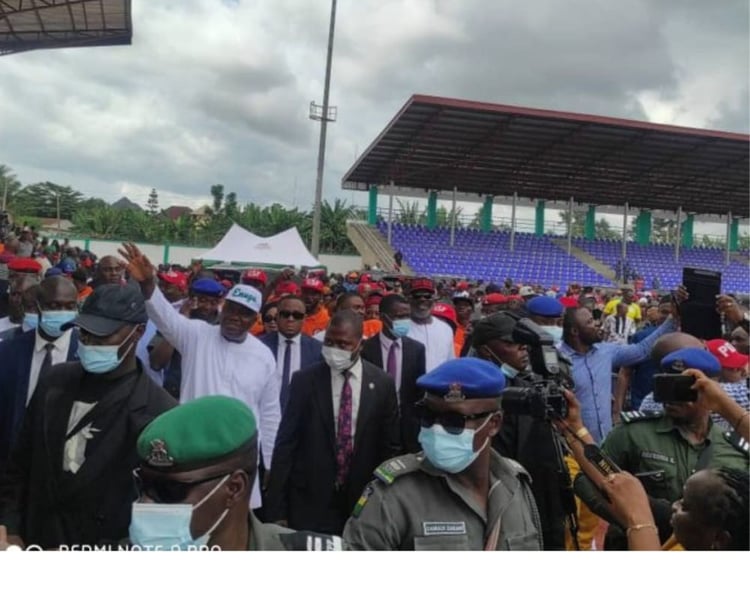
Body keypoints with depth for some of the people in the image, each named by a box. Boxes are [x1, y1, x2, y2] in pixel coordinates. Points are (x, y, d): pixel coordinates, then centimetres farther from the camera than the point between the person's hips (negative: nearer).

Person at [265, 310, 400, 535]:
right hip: (310, 501, -1)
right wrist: (277, 509, -7)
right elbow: (285, 444, -4)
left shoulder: (382, 384, -2)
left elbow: (389, 447, 5)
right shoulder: (304, 380, -5)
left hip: (363, 501, 1)